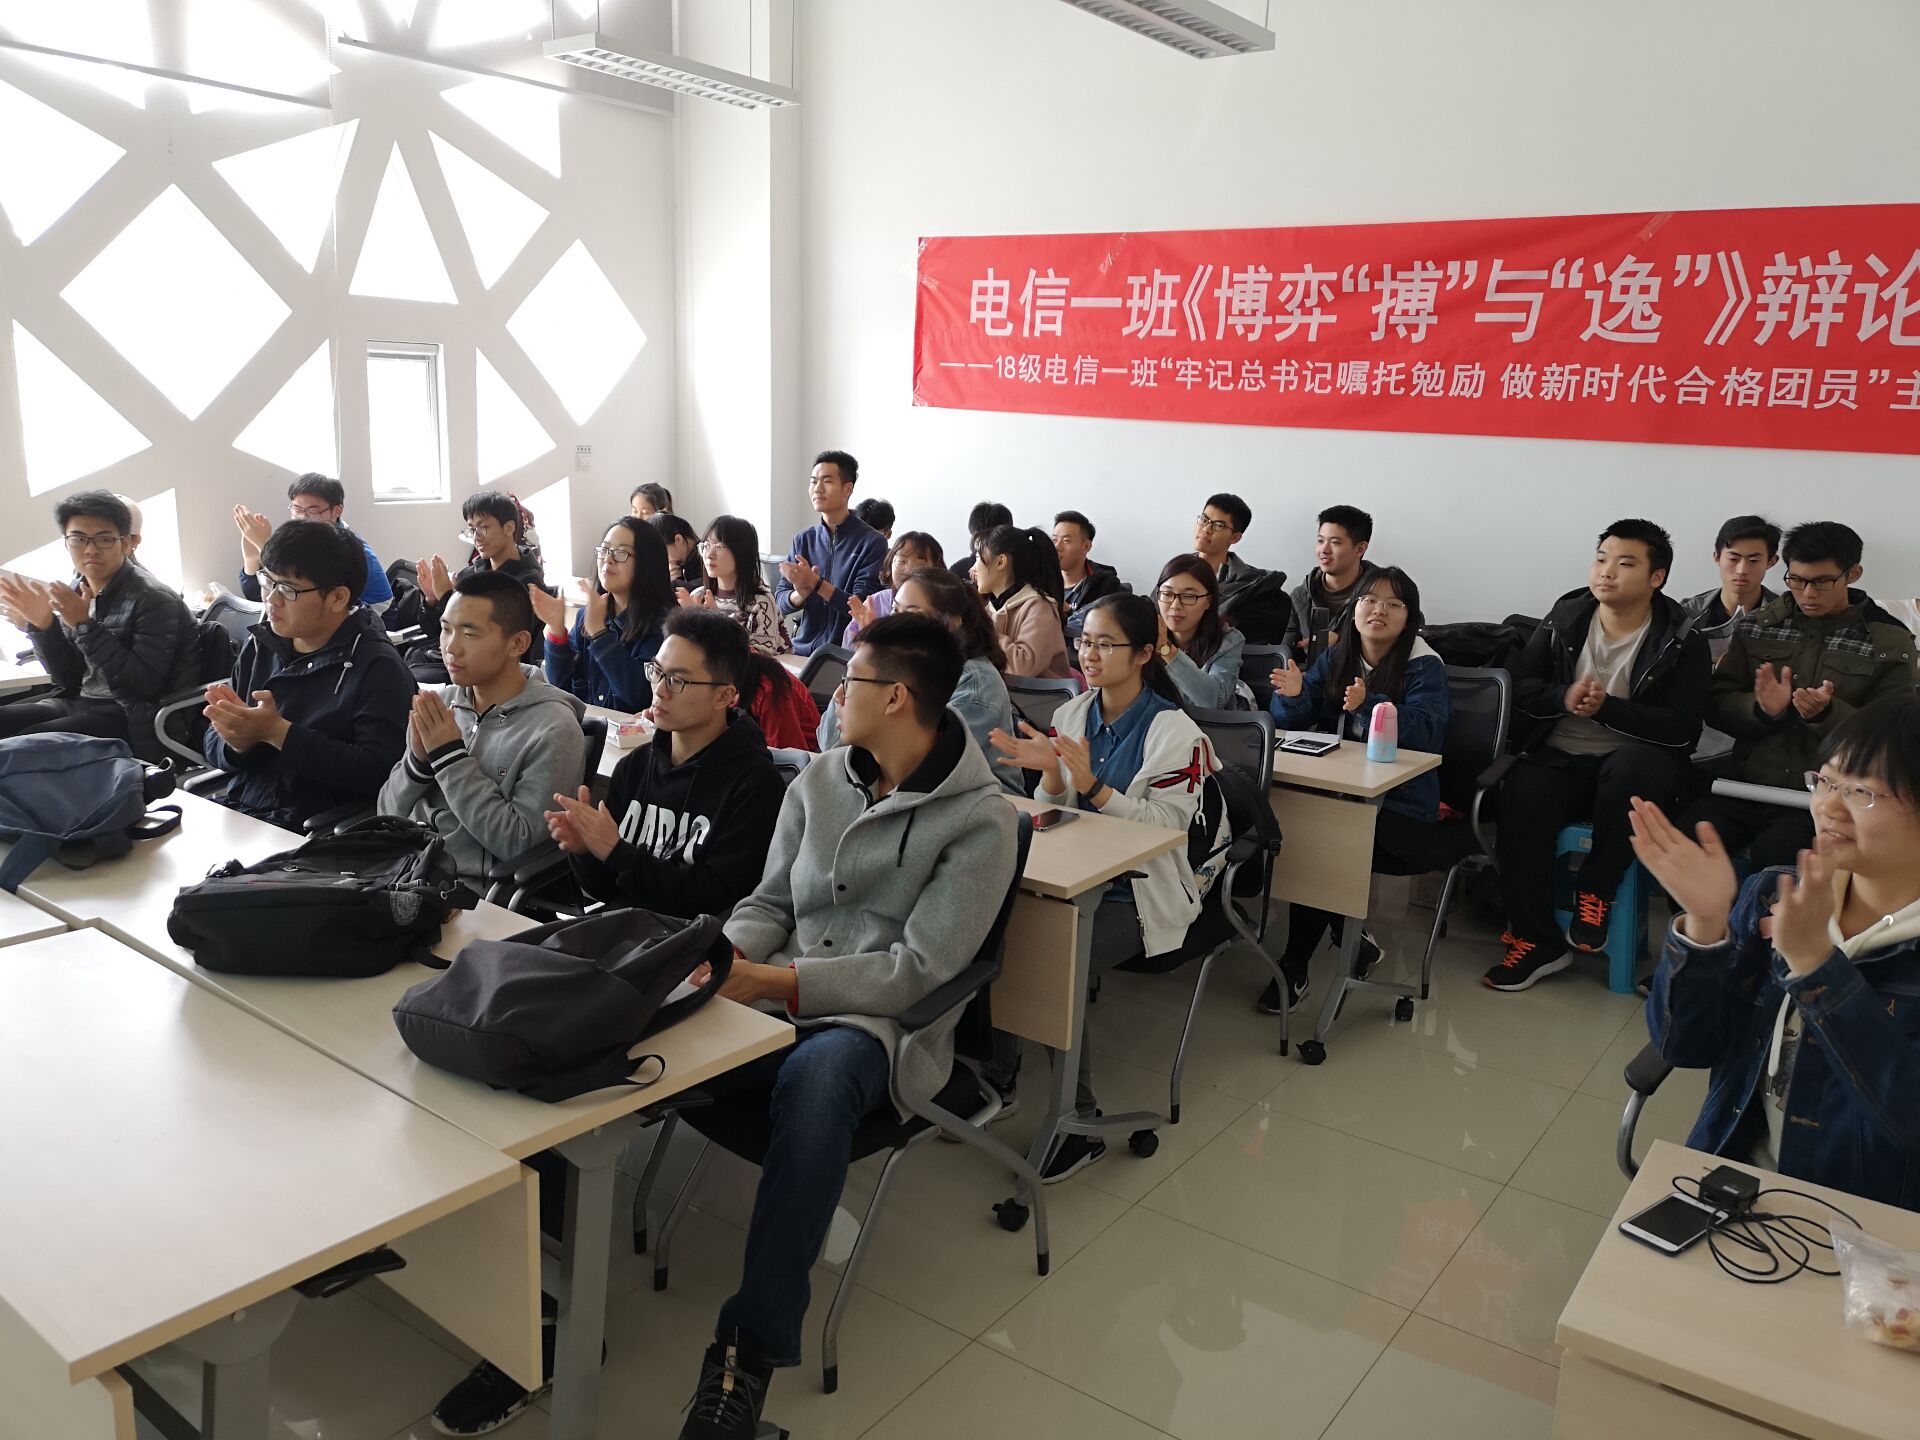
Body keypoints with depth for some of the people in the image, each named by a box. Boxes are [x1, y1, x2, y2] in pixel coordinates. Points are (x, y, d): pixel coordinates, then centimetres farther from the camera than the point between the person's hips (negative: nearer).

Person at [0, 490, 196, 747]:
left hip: (133, 719, -8)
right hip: (79, 702, 8)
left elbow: (147, 686, -21)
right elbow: (69, 679, 10)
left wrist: (85, 626, -22)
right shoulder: (76, 592, 8)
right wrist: (42, 626, -6)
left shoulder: (152, 598, -13)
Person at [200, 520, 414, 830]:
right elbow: (214, 748, 13)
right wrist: (238, 742, -11)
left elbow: (378, 771, -20)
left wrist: (277, 732, -20)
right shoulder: (259, 647, 10)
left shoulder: (378, 668, -10)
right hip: (236, 812, 7)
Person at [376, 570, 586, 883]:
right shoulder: (442, 700, 6)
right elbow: (389, 813, 10)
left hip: (473, 885, -6)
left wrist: (450, 757, -15)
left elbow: (518, 845, -16)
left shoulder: (553, 731, -11)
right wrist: (419, 759, -10)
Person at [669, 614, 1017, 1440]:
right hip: (776, 1002, 5)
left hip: (878, 1021, -5)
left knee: (815, 1076, -41)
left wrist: (779, 981, -20)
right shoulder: (819, 780, 9)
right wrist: (728, 955, -9)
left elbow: (918, 968, -13)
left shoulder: (979, 819, -8)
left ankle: (752, 1346, -32)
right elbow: (771, 901, 14)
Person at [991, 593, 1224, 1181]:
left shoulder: (1176, 733, -8)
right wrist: (1050, 774, -12)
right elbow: (1055, 816, 10)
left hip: (1141, 894, -5)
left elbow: (1162, 827, -13)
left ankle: (1080, 1124, -11)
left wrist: (1091, 784, -25)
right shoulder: (1071, 715, 9)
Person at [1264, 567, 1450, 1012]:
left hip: (1401, 806, -4)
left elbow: (1426, 732, -19)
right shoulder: (1335, 657, 11)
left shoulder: (1424, 667, -3)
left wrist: (1369, 706, -33)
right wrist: (1293, 695, -14)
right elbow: (1293, 722, 9)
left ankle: (1294, 970, -9)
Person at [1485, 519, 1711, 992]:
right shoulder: (1565, 617, 8)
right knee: (1520, 802, -30)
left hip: (1636, 762, -2)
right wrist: (1563, 698, -14)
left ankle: (1595, 890, -15)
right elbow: (1519, 686, 7)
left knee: (1632, 765, -38)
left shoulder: (1683, 642, -2)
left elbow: (1682, 729, -11)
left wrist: (1607, 707, -22)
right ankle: (1536, 940, -16)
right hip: (1557, 758, 2)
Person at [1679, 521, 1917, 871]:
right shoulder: (1756, 626, 10)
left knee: (1772, 855, -32)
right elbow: (1717, 706, 7)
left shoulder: (1890, 642, 3)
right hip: (1748, 786, 2)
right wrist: (1762, 709, -16)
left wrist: (1827, 713, -22)